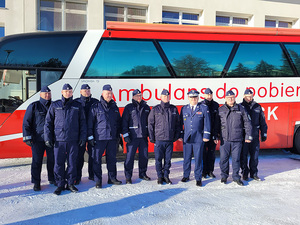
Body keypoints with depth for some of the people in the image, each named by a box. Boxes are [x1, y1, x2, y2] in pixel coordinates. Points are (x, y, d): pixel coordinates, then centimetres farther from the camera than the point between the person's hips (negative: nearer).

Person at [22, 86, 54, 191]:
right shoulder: (33, 106, 0)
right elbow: (26, 122, -1)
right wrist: (27, 137, -8)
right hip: (37, 139, -3)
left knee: (52, 159, 7)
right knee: (37, 161, 2)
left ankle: (52, 179, 24)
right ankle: (36, 183, 12)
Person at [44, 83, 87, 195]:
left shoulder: (77, 106, 9)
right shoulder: (55, 105, 7)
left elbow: (82, 123, 9)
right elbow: (48, 122, 7)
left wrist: (82, 137, 1)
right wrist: (48, 138, 0)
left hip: (73, 140, 1)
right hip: (59, 140, 0)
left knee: (72, 163, 5)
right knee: (59, 163, 1)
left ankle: (70, 183, 18)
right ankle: (60, 185, 13)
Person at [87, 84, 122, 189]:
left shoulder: (114, 107, 12)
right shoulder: (95, 107, 0)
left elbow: (119, 123, 20)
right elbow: (90, 123, -1)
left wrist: (118, 136, 16)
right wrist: (90, 137, -6)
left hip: (112, 138, 4)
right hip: (99, 138, -4)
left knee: (112, 159, 9)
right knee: (97, 159, -1)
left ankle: (112, 178, 21)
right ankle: (98, 181, 9)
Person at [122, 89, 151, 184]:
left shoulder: (146, 107, 12)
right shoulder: (129, 107, 1)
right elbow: (124, 122, -2)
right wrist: (125, 135, -9)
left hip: (143, 136, 4)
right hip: (132, 137, -4)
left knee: (144, 156, 9)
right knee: (130, 156, -4)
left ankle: (142, 173, 25)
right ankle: (128, 176, 7)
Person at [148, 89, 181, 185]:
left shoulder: (174, 109, 8)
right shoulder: (155, 109, 2)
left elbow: (177, 123, 12)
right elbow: (150, 124, 3)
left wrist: (176, 136, 5)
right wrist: (151, 137, -1)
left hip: (170, 139, 2)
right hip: (158, 139, -2)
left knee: (168, 159, 7)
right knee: (158, 159, 3)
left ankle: (166, 175, 20)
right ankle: (160, 177, 15)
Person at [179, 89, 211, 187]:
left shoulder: (204, 108, 2)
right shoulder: (184, 109, 10)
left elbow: (207, 123, 0)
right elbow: (181, 122, 14)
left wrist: (206, 136, -6)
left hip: (198, 138, -2)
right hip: (186, 138, 3)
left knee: (198, 159, 2)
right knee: (186, 158, 10)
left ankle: (198, 178, 13)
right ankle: (186, 176, 25)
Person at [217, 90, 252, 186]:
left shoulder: (240, 109, 5)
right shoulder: (221, 110, 5)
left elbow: (247, 123, 5)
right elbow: (217, 124, 12)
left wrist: (248, 136, 0)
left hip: (237, 139, 0)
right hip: (224, 139, 0)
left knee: (236, 158, 5)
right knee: (224, 158, 4)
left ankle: (236, 177, 19)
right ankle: (224, 176, 21)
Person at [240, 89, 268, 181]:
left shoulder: (258, 107, 9)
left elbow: (262, 122, 13)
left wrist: (264, 134, 10)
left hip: (255, 136, 3)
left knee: (255, 156, 8)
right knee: (243, 155, 3)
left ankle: (254, 173, 20)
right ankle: (245, 173, 16)